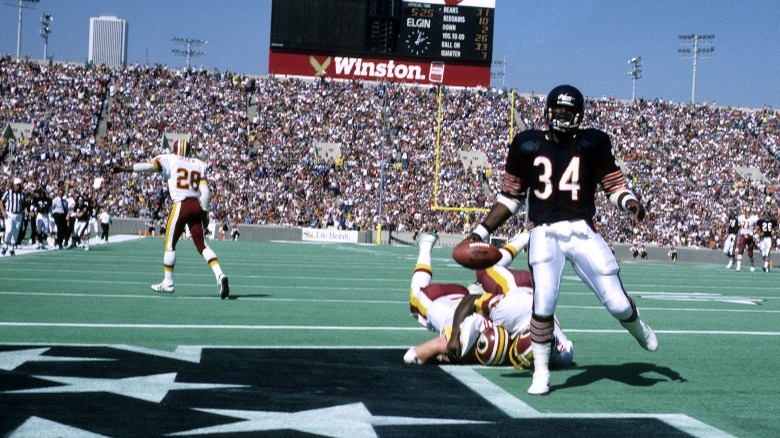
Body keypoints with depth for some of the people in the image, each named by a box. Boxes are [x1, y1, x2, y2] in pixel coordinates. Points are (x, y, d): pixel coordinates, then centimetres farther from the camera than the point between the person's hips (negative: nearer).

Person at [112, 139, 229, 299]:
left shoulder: (169, 160, 6)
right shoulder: (199, 164, 14)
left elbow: (147, 166, -9)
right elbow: (205, 192, 6)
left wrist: (123, 169, -10)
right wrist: (204, 213, 12)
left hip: (180, 205, -4)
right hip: (197, 206, 4)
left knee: (170, 244, 10)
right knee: (202, 245, 7)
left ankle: (168, 283, 16)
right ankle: (219, 275, -11)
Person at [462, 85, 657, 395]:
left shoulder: (592, 144, 5)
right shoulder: (528, 145, 6)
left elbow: (614, 184, 10)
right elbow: (511, 197, 12)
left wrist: (630, 202, -12)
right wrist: (481, 231, 7)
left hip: (582, 232, 1)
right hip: (545, 233, 0)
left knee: (617, 303, -1)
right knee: (544, 302, -19)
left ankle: (638, 329, 37)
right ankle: (541, 373, 1)